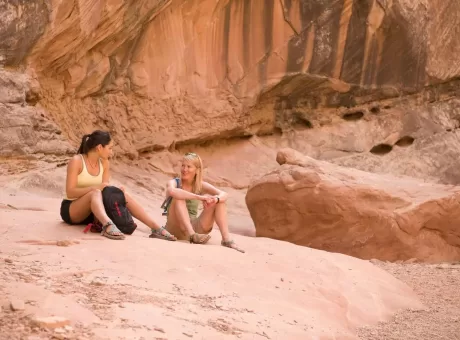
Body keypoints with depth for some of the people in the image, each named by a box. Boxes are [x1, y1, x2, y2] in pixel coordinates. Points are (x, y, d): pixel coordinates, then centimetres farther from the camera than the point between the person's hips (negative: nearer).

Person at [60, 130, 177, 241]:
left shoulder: (104, 163, 5)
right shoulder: (77, 161, -15)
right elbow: (70, 192, -21)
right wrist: (95, 187, -32)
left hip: (92, 211, 6)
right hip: (71, 210, -6)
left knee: (122, 195, -15)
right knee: (95, 193, -35)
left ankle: (155, 227, -24)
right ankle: (108, 225, -64)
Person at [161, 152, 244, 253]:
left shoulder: (201, 185, 5)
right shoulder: (174, 182, -5)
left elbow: (224, 194, -8)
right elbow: (172, 191, -32)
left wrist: (216, 199, -33)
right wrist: (199, 197, -39)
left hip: (194, 227, 4)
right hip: (176, 229, -3)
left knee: (220, 201, -9)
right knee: (179, 197, -27)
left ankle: (226, 239, -22)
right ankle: (192, 235, -41)